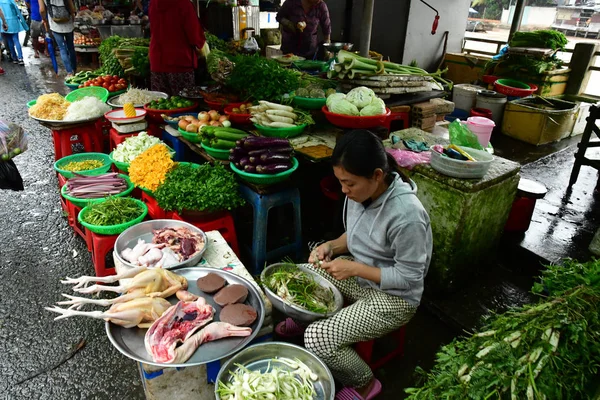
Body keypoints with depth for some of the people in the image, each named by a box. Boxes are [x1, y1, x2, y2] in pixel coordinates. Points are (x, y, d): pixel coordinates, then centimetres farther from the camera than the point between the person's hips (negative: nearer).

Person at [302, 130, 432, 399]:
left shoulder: (406, 216, -34)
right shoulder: (362, 192, -11)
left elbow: (409, 277, -24)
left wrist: (354, 268, -26)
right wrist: (331, 246, -12)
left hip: (393, 298, -7)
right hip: (359, 275, 8)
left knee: (317, 338, -16)